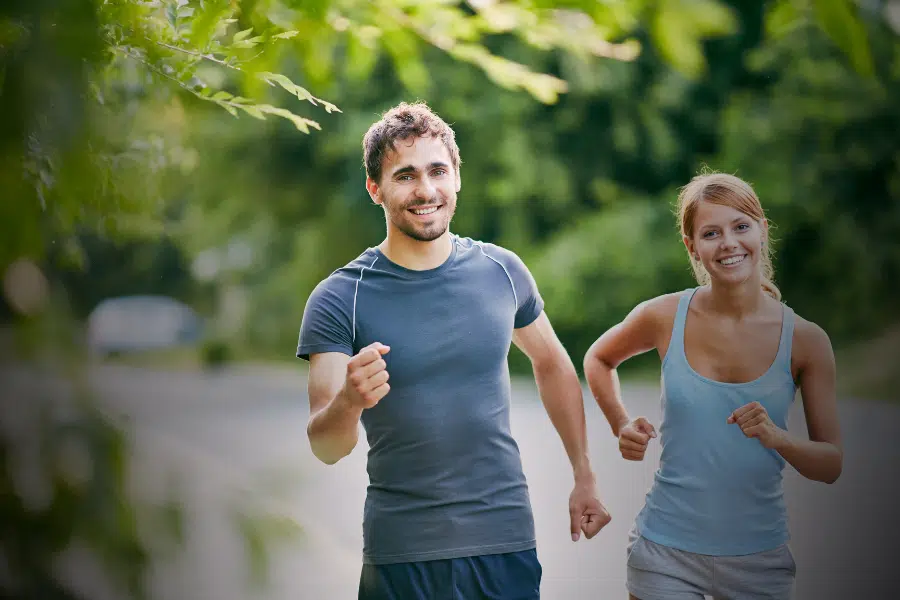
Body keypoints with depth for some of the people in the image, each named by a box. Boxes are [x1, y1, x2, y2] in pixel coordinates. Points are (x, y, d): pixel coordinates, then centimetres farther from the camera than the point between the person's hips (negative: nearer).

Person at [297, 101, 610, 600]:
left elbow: (552, 365, 17)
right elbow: (326, 448, -13)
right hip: (400, 553, -1)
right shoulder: (338, 299, -9)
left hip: (507, 539, 2)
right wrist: (349, 402, -34)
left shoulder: (502, 271, 0)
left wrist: (584, 477, 13)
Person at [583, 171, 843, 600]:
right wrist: (621, 426, 1)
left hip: (759, 560, 1)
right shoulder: (664, 318, -7)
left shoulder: (806, 341, -7)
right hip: (666, 553, -1)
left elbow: (831, 465, -3)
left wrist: (778, 439, -21)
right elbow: (598, 359, 15)